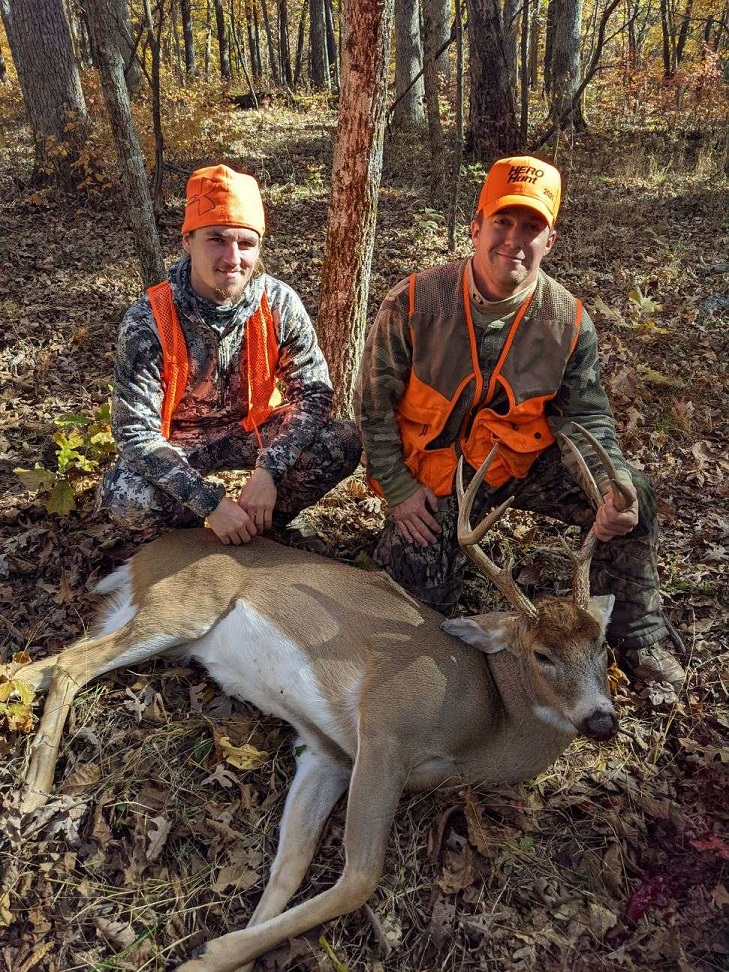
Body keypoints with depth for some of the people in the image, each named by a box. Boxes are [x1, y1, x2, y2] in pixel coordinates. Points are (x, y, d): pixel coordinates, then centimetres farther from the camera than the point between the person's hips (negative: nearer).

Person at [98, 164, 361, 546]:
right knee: (126, 501, -31)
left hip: (256, 428, 3)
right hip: (178, 442, -2)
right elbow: (135, 431, -25)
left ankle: (265, 520, 4)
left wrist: (268, 471, -28)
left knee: (344, 444, -20)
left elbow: (312, 391, -14)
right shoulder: (148, 321, -24)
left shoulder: (280, 303, -17)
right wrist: (210, 502, -32)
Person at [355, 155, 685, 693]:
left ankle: (639, 638, 5)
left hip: (525, 460, 2)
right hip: (433, 470, -1)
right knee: (421, 595, -7)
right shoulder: (415, 303, -17)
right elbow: (374, 400, -9)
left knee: (633, 497, -16)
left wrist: (613, 486, -26)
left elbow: (584, 416, -5)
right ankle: (447, 529, 29)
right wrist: (399, 489, -12)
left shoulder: (570, 321, -10)